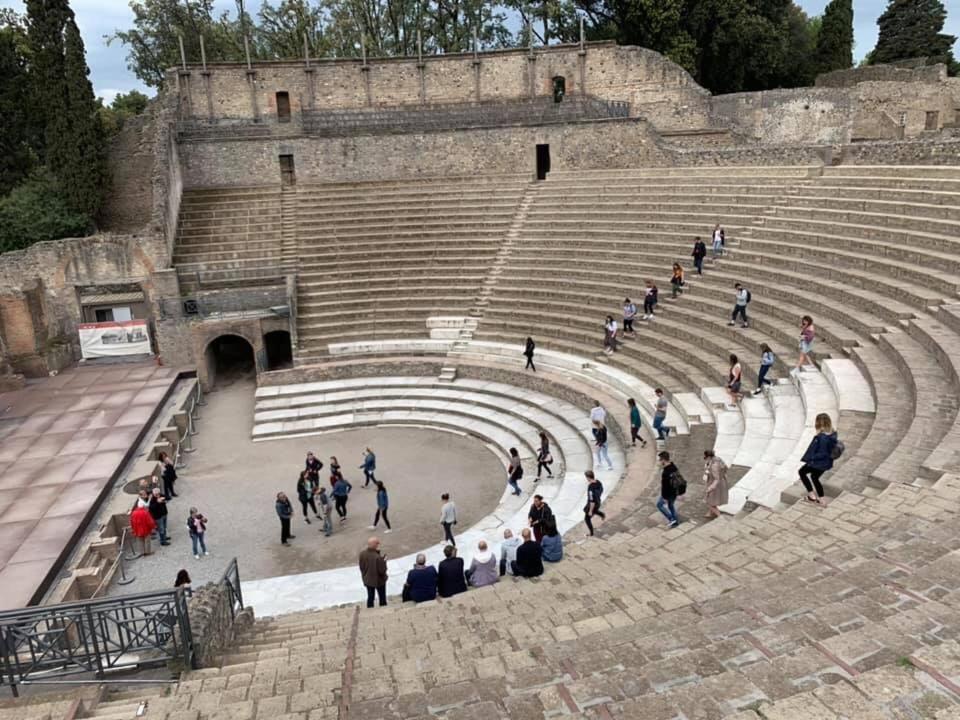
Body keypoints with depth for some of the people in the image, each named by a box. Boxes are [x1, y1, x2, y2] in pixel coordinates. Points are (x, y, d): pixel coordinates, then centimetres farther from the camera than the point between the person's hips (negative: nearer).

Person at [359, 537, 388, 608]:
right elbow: (382, 571, -24)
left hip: (367, 580, 5)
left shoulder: (362, 553, -14)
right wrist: (384, 561, -11)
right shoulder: (378, 557, -33)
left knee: (370, 597, 20)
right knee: (382, 598, 17)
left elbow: (361, 566, -2)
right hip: (379, 580, -5)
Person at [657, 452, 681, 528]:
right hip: (675, 491, 8)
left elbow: (664, 485, -26)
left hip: (668, 493, -8)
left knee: (659, 504, 15)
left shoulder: (665, 472, -32)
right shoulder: (674, 467, -5)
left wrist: (664, 497, -18)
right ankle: (676, 521, 35)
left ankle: (671, 519, 16)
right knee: (671, 505, 25)